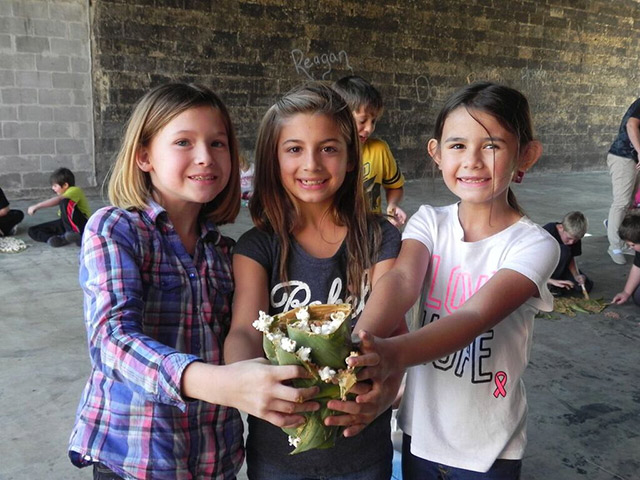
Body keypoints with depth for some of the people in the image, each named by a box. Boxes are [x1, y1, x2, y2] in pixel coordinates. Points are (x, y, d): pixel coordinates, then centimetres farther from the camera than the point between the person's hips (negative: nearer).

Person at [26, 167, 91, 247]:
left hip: (82, 225, -9)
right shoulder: (66, 193, 18)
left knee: (65, 202, -34)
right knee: (32, 231, -1)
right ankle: (62, 239, -28)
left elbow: (58, 200, -29)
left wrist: (36, 206, -27)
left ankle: (77, 236, -30)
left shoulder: (75, 190, -13)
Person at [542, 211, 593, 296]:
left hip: (556, 266, 6)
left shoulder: (574, 236, -11)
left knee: (587, 285, -8)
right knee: (563, 251, -33)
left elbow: (571, 258, -2)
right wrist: (551, 281, -41)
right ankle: (548, 286, -23)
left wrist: (576, 275, -21)